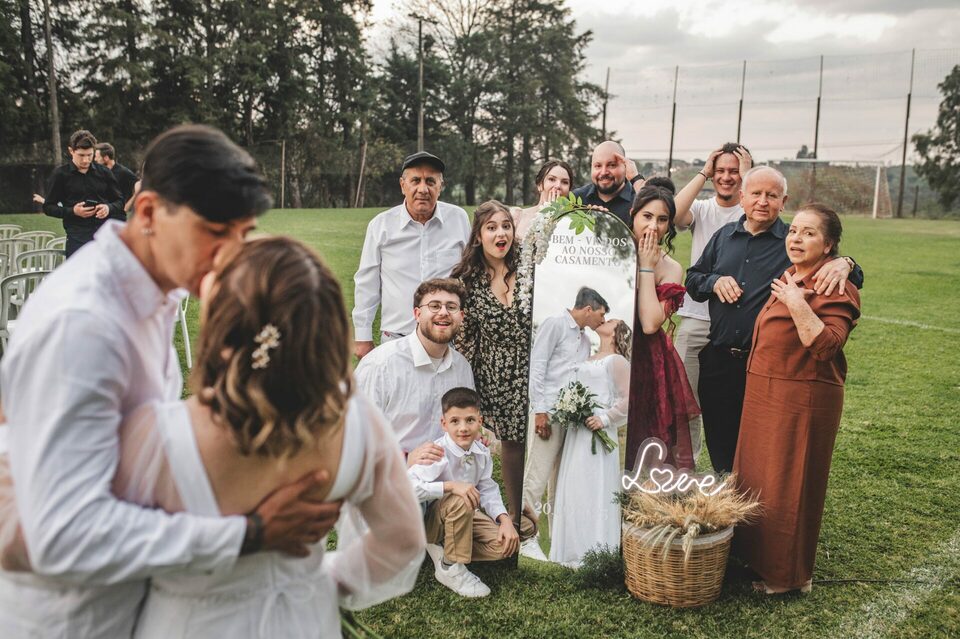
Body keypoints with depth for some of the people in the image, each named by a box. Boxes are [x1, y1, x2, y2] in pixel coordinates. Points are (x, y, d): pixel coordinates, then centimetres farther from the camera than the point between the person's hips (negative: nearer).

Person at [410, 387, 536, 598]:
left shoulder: (482, 452, -7)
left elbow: (487, 491, 2)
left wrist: (505, 519, -14)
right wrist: (450, 486, -42)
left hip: (465, 516, 7)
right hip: (431, 520, -6)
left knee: (506, 545, -10)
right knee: (458, 501, -37)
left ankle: (443, 552, 3)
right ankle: (452, 569, -18)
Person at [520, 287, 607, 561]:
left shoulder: (585, 340, 21)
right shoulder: (555, 325, -2)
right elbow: (536, 366, -8)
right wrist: (539, 410, -14)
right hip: (550, 412, -7)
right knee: (537, 477, -7)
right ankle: (526, 538, 0)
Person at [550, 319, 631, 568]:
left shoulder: (616, 360, -3)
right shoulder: (587, 359, 18)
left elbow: (627, 398, -11)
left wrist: (605, 419, -15)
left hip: (597, 432, -7)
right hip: (577, 431, 7)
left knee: (593, 489, -6)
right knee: (572, 488, 9)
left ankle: (595, 553, 2)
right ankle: (574, 549, 18)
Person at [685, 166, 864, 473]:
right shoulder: (724, 235, 10)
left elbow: (855, 280, -4)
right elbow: (693, 278, 16)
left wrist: (844, 263, -27)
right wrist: (715, 282, -5)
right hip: (718, 360, 4)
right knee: (719, 445, 15)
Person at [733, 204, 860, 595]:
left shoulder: (835, 288, -13)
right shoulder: (789, 278, 13)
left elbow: (826, 346, -26)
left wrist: (796, 303, -27)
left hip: (802, 401, -9)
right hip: (765, 396, 9)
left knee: (788, 485, 2)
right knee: (756, 478, 16)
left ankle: (789, 575, 19)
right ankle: (758, 557, 33)